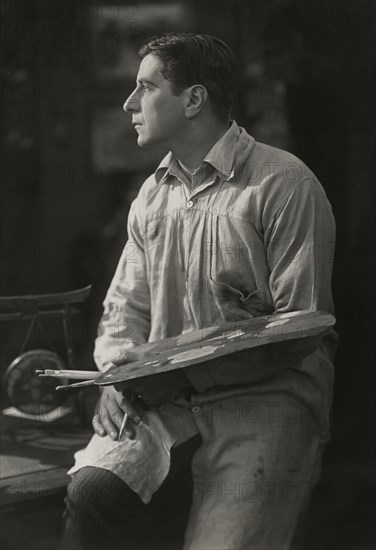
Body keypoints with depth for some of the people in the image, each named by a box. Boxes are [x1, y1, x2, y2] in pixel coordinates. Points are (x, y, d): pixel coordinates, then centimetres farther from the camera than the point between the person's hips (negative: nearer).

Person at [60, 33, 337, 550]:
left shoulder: (286, 185, -6)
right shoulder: (152, 195, 17)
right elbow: (124, 309, 20)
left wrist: (185, 373, -17)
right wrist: (119, 372, -4)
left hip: (263, 399, -5)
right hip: (165, 401, 5)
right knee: (89, 493, -23)